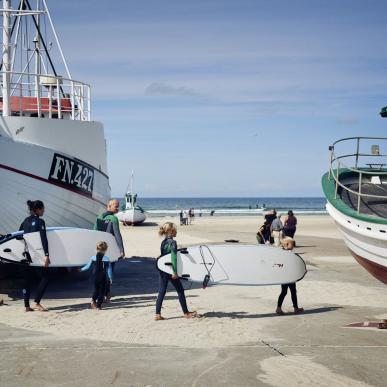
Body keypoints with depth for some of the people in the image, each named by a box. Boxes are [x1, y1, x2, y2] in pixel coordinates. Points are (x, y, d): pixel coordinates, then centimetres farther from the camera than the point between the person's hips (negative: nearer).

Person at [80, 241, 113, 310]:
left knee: (96, 289, 20)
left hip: (95, 278, 2)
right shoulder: (106, 258, -7)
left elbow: (88, 266, 6)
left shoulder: (93, 258, -2)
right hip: (103, 278, -2)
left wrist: (81, 269, 24)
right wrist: (110, 278, 3)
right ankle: (99, 306, 6)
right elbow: (109, 270, -4)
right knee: (102, 291, 8)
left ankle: (93, 300, -4)